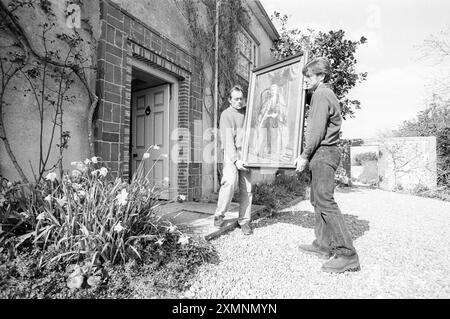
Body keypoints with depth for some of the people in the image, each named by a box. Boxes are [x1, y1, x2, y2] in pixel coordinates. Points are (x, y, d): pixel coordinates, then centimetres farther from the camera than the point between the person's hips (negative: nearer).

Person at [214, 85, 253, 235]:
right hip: (231, 155, -4)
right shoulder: (226, 114, -1)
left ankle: (244, 220, 9)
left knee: (246, 188, 0)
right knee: (230, 182, -23)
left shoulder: (247, 111, 15)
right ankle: (219, 214, -4)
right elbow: (228, 139, -11)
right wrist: (235, 160, -20)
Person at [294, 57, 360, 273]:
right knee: (317, 200, 11)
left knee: (325, 201, -11)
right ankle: (323, 245, 18)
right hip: (325, 153, 10)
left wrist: (305, 155, -14)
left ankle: (347, 255, -5)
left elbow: (318, 130, -17)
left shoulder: (321, 95, -7)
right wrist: (309, 155, 18)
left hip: (323, 153, -10)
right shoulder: (327, 94, 24)